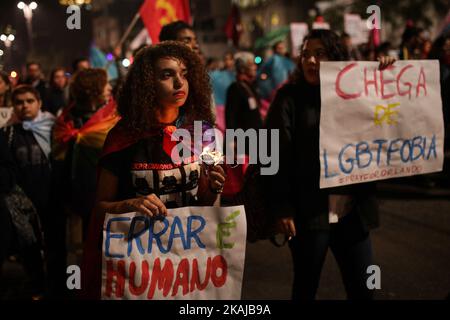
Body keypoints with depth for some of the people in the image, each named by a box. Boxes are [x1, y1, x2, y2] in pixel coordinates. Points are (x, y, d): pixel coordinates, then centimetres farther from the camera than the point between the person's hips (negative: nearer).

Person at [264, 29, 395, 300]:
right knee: (306, 288, 9)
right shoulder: (289, 98, -4)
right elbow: (277, 156, -9)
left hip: (351, 212, 4)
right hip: (309, 212, -4)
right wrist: (283, 209, -15)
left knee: (363, 288, 9)